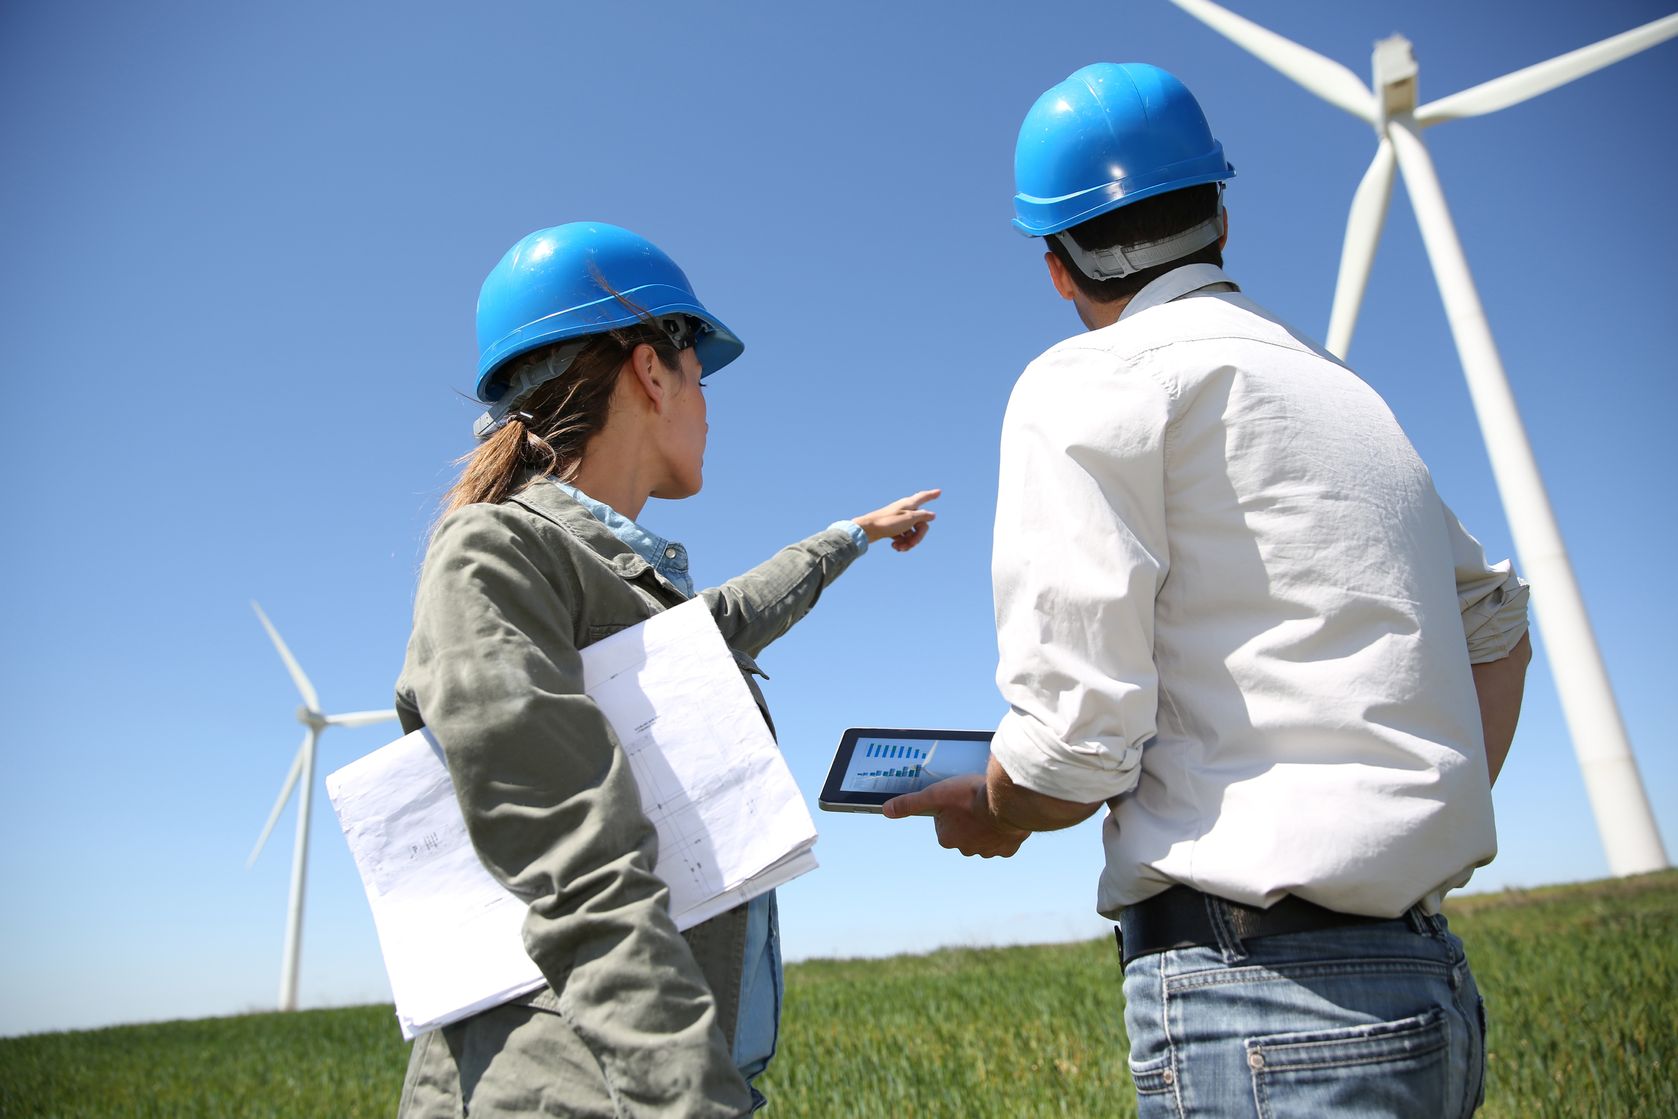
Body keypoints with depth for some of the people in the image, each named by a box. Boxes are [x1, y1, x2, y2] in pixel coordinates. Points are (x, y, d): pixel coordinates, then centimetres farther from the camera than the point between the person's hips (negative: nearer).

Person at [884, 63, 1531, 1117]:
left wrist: (990, 811, 6)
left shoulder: (1089, 384, -8)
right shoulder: (1339, 387, 17)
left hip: (1262, 998, -8)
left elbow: (1073, 746, -15)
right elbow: (1496, 621, 26)